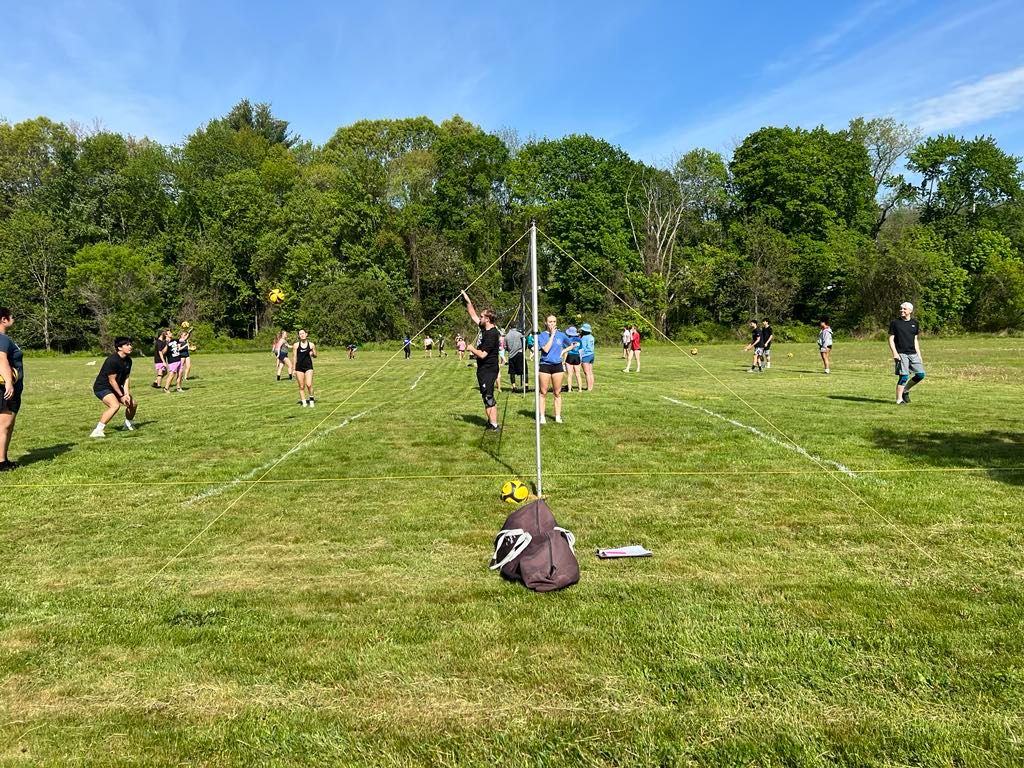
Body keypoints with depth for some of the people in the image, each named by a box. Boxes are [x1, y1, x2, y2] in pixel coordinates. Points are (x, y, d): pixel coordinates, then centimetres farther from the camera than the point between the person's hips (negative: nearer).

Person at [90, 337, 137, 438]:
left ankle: (128, 424, 35)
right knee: (115, 405, -31)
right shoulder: (112, 360, -25)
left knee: (133, 403, 8)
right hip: (102, 387, -9)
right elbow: (112, 380, -21)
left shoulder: (128, 361, 1)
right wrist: (121, 396, -16)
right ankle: (97, 431, -28)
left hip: (116, 387, 9)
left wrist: (126, 393, -11)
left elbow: (126, 378, 2)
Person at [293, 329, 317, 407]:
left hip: (308, 366, -1)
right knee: (301, 386, 4)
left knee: (309, 384, -14)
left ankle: (311, 399, 6)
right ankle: (303, 401, 14)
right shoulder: (296, 345, 3)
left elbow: (315, 356, 12)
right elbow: (295, 357, 6)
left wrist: (313, 354, -12)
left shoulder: (311, 345, 2)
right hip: (299, 367, 1)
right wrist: (294, 369, 4)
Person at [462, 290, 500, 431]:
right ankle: (491, 421, 22)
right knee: (486, 396, 15)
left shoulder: (491, 334, -21)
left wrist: (471, 348, -8)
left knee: (488, 397, -8)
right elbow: (473, 315, 20)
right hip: (483, 369, 10)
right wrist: (467, 301, 16)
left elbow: (482, 354, -24)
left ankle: (494, 425, -5)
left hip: (488, 369, -10)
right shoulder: (485, 328, 6)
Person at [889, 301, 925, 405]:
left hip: (913, 353, 5)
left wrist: (919, 355, 12)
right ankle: (899, 400, -1)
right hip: (901, 354, -5)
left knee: (921, 374, -1)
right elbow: (891, 339, -2)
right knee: (903, 376, -10)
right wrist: (894, 353, -13)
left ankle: (906, 390, 20)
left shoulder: (914, 323, 13)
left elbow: (915, 340, 17)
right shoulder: (895, 323, 0)